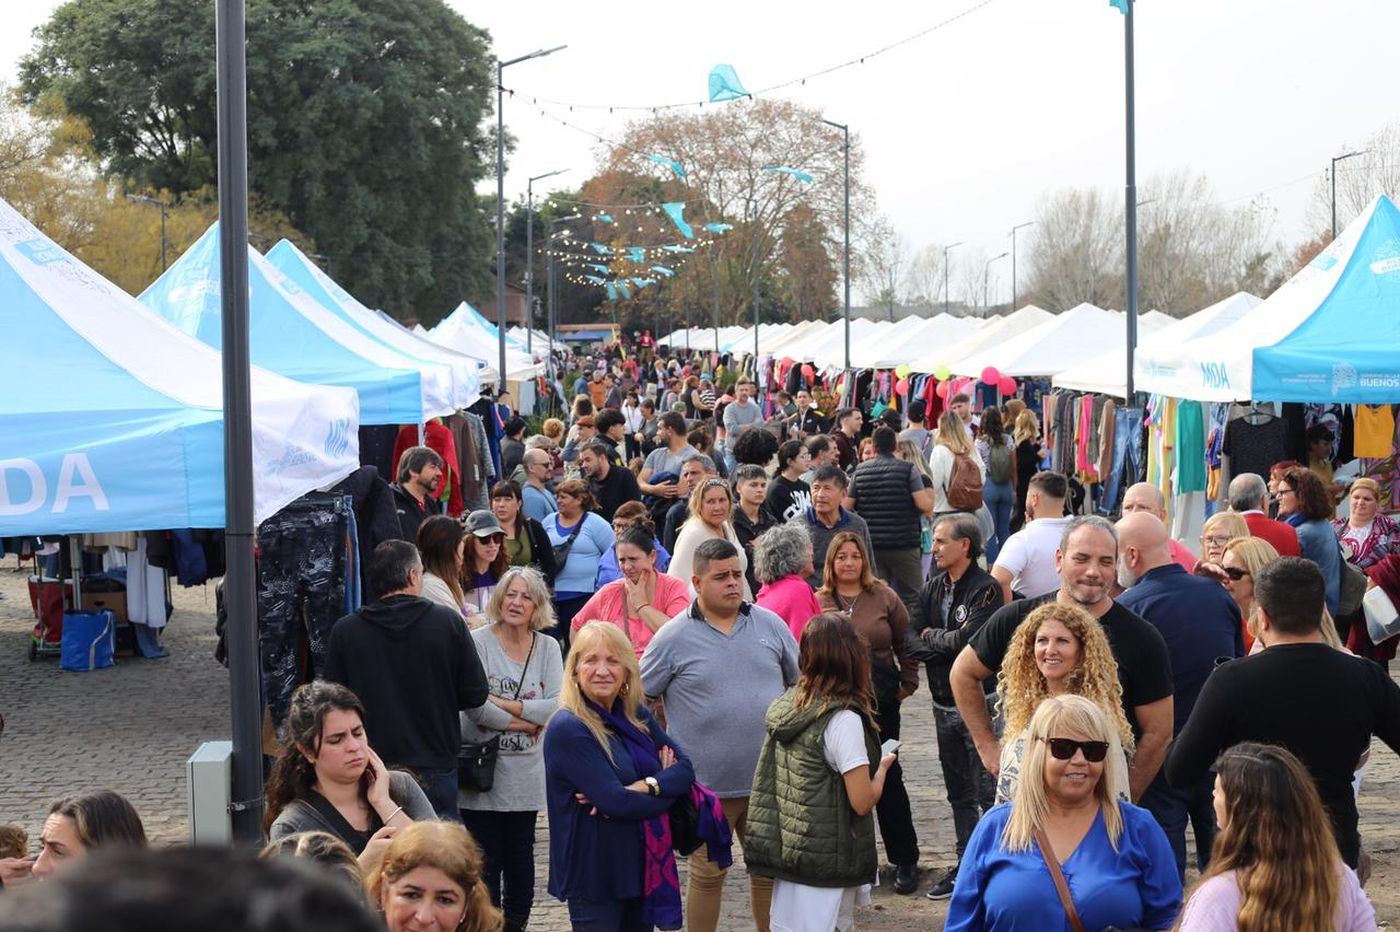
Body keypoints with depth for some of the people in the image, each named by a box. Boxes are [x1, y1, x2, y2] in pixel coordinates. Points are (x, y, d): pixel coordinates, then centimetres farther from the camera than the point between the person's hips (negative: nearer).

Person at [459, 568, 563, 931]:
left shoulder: (548, 647, 4)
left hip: (526, 774, 3)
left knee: (520, 857, 12)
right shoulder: (477, 642, -8)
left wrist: (506, 705, -15)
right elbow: (472, 704, -17)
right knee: (486, 860, 2)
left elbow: (557, 705, -7)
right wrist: (521, 722, -10)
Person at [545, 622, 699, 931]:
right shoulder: (568, 729, -16)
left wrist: (645, 786, -18)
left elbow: (685, 768, 0)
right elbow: (613, 801, -22)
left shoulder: (636, 716, 7)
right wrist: (665, 784, -6)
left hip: (644, 865, 7)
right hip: (594, 875, -7)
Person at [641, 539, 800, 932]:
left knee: (771, 871, 13)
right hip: (707, 785, -3)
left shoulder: (770, 624, 4)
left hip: (769, 780, 3)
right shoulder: (673, 638, -6)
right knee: (707, 876, 9)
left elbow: (801, 683, 13)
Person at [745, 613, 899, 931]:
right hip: (827, 864, -7)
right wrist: (883, 767, 1)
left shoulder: (783, 707, 2)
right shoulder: (843, 719, -18)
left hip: (787, 854, 7)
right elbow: (862, 801, -17)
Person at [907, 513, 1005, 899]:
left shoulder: (986, 589, -13)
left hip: (980, 703, -7)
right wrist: (949, 645, -17)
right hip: (945, 704, 7)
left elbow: (967, 639, -24)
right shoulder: (932, 588, 8)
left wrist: (932, 637, -6)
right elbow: (911, 643, 0)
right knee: (959, 793, 16)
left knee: (988, 792, -5)